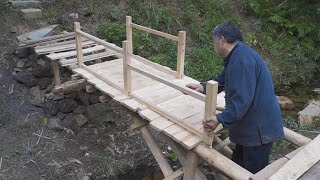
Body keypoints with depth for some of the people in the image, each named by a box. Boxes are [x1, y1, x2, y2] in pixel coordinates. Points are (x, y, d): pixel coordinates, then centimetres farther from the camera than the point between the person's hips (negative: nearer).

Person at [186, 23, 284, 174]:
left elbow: (242, 98, -31)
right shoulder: (237, 55, 11)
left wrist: (221, 119, -31)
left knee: (253, 174, 4)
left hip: (258, 128, -10)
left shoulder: (242, 59, -25)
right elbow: (222, 81, 22)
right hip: (249, 126, 11)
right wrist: (204, 87, 12)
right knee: (238, 167, 21)